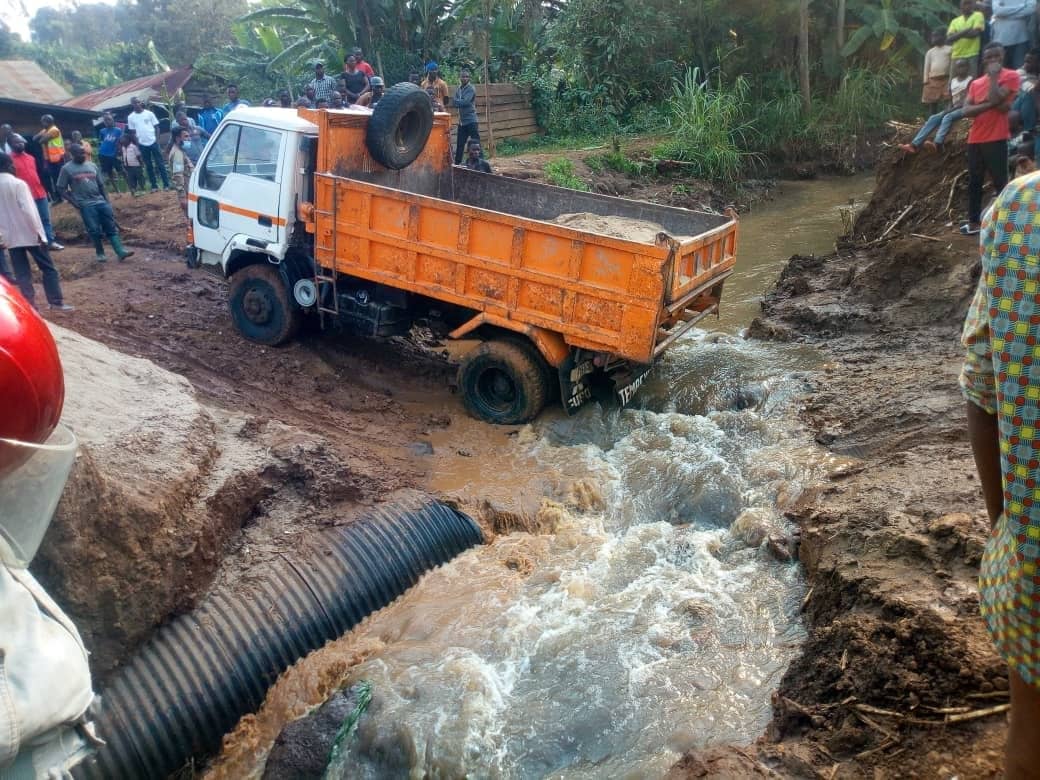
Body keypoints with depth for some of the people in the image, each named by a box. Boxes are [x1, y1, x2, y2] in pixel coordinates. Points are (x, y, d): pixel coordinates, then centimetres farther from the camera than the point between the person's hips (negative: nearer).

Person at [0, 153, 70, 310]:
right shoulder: (18, 184, -11)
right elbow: (27, 210, -17)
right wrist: (37, 231, -13)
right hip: (29, 233, -5)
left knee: (21, 274, 6)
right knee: (48, 268, 5)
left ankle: (29, 306, 4)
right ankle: (56, 301, 2)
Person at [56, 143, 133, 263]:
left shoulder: (92, 166, 11)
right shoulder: (67, 169, -2)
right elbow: (61, 188, -1)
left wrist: (107, 201, 9)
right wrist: (75, 202, -9)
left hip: (101, 201, 4)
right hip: (86, 205, -4)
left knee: (111, 227, -3)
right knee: (94, 230, -4)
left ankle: (121, 251, -5)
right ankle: (100, 253, 10)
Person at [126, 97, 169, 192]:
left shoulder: (149, 113, 0)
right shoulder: (130, 117, 4)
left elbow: (156, 127, 3)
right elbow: (133, 132, 7)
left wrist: (157, 140, -7)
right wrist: (137, 144, 0)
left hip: (153, 142, -2)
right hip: (142, 144, 2)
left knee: (160, 163, -1)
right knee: (148, 166, 6)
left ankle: (166, 184, 3)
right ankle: (154, 186, 12)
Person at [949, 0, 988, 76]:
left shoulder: (978, 15, 5)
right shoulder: (955, 21, 16)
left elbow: (975, 33, -10)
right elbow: (949, 39, 2)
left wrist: (958, 34, -3)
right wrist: (966, 31, -9)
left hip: (972, 55, -4)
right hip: (956, 56, 4)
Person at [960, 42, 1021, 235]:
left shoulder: (1011, 76, -1)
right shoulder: (976, 83, 15)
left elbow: (997, 100, -18)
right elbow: (966, 110, 1)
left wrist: (993, 75, -8)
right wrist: (989, 104, -14)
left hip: (996, 139, -6)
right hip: (975, 139, 6)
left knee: (1000, 183, -6)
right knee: (974, 182, 11)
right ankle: (974, 222, 19)